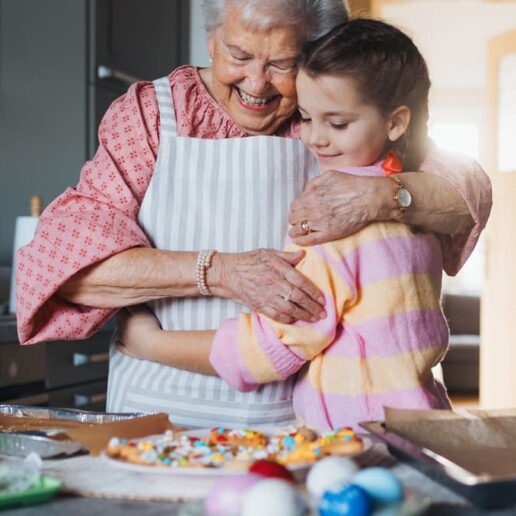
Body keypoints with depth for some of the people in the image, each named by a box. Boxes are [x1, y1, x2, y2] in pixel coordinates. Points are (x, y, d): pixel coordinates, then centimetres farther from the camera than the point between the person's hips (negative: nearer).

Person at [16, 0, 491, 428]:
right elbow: (65, 255, -8)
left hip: (301, 418, 1)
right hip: (164, 409, 0)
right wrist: (218, 271, -19)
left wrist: (382, 195, -21)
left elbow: (471, 195, 0)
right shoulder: (148, 113, 4)